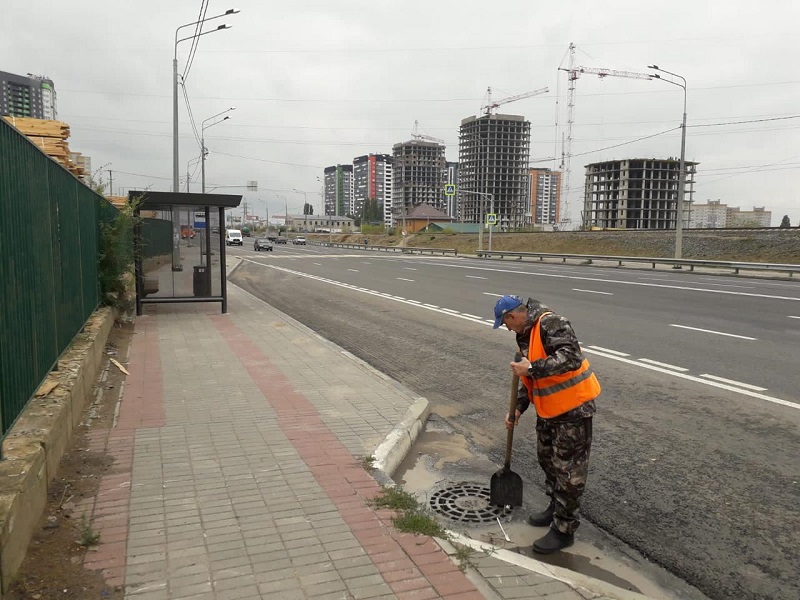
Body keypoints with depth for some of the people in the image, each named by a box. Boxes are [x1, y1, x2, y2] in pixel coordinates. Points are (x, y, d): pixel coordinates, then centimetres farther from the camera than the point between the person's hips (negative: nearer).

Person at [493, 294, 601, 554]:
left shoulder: (551, 324, -21)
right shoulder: (525, 335, 9)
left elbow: (571, 357, -34)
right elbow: (529, 378, 17)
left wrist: (533, 368, -34)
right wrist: (518, 408, 11)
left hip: (573, 408, -10)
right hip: (549, 409, 10)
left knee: (568, 468, 0)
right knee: (547, 458, 22)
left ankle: (564, 529, 11)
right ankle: (556, 508, 41)